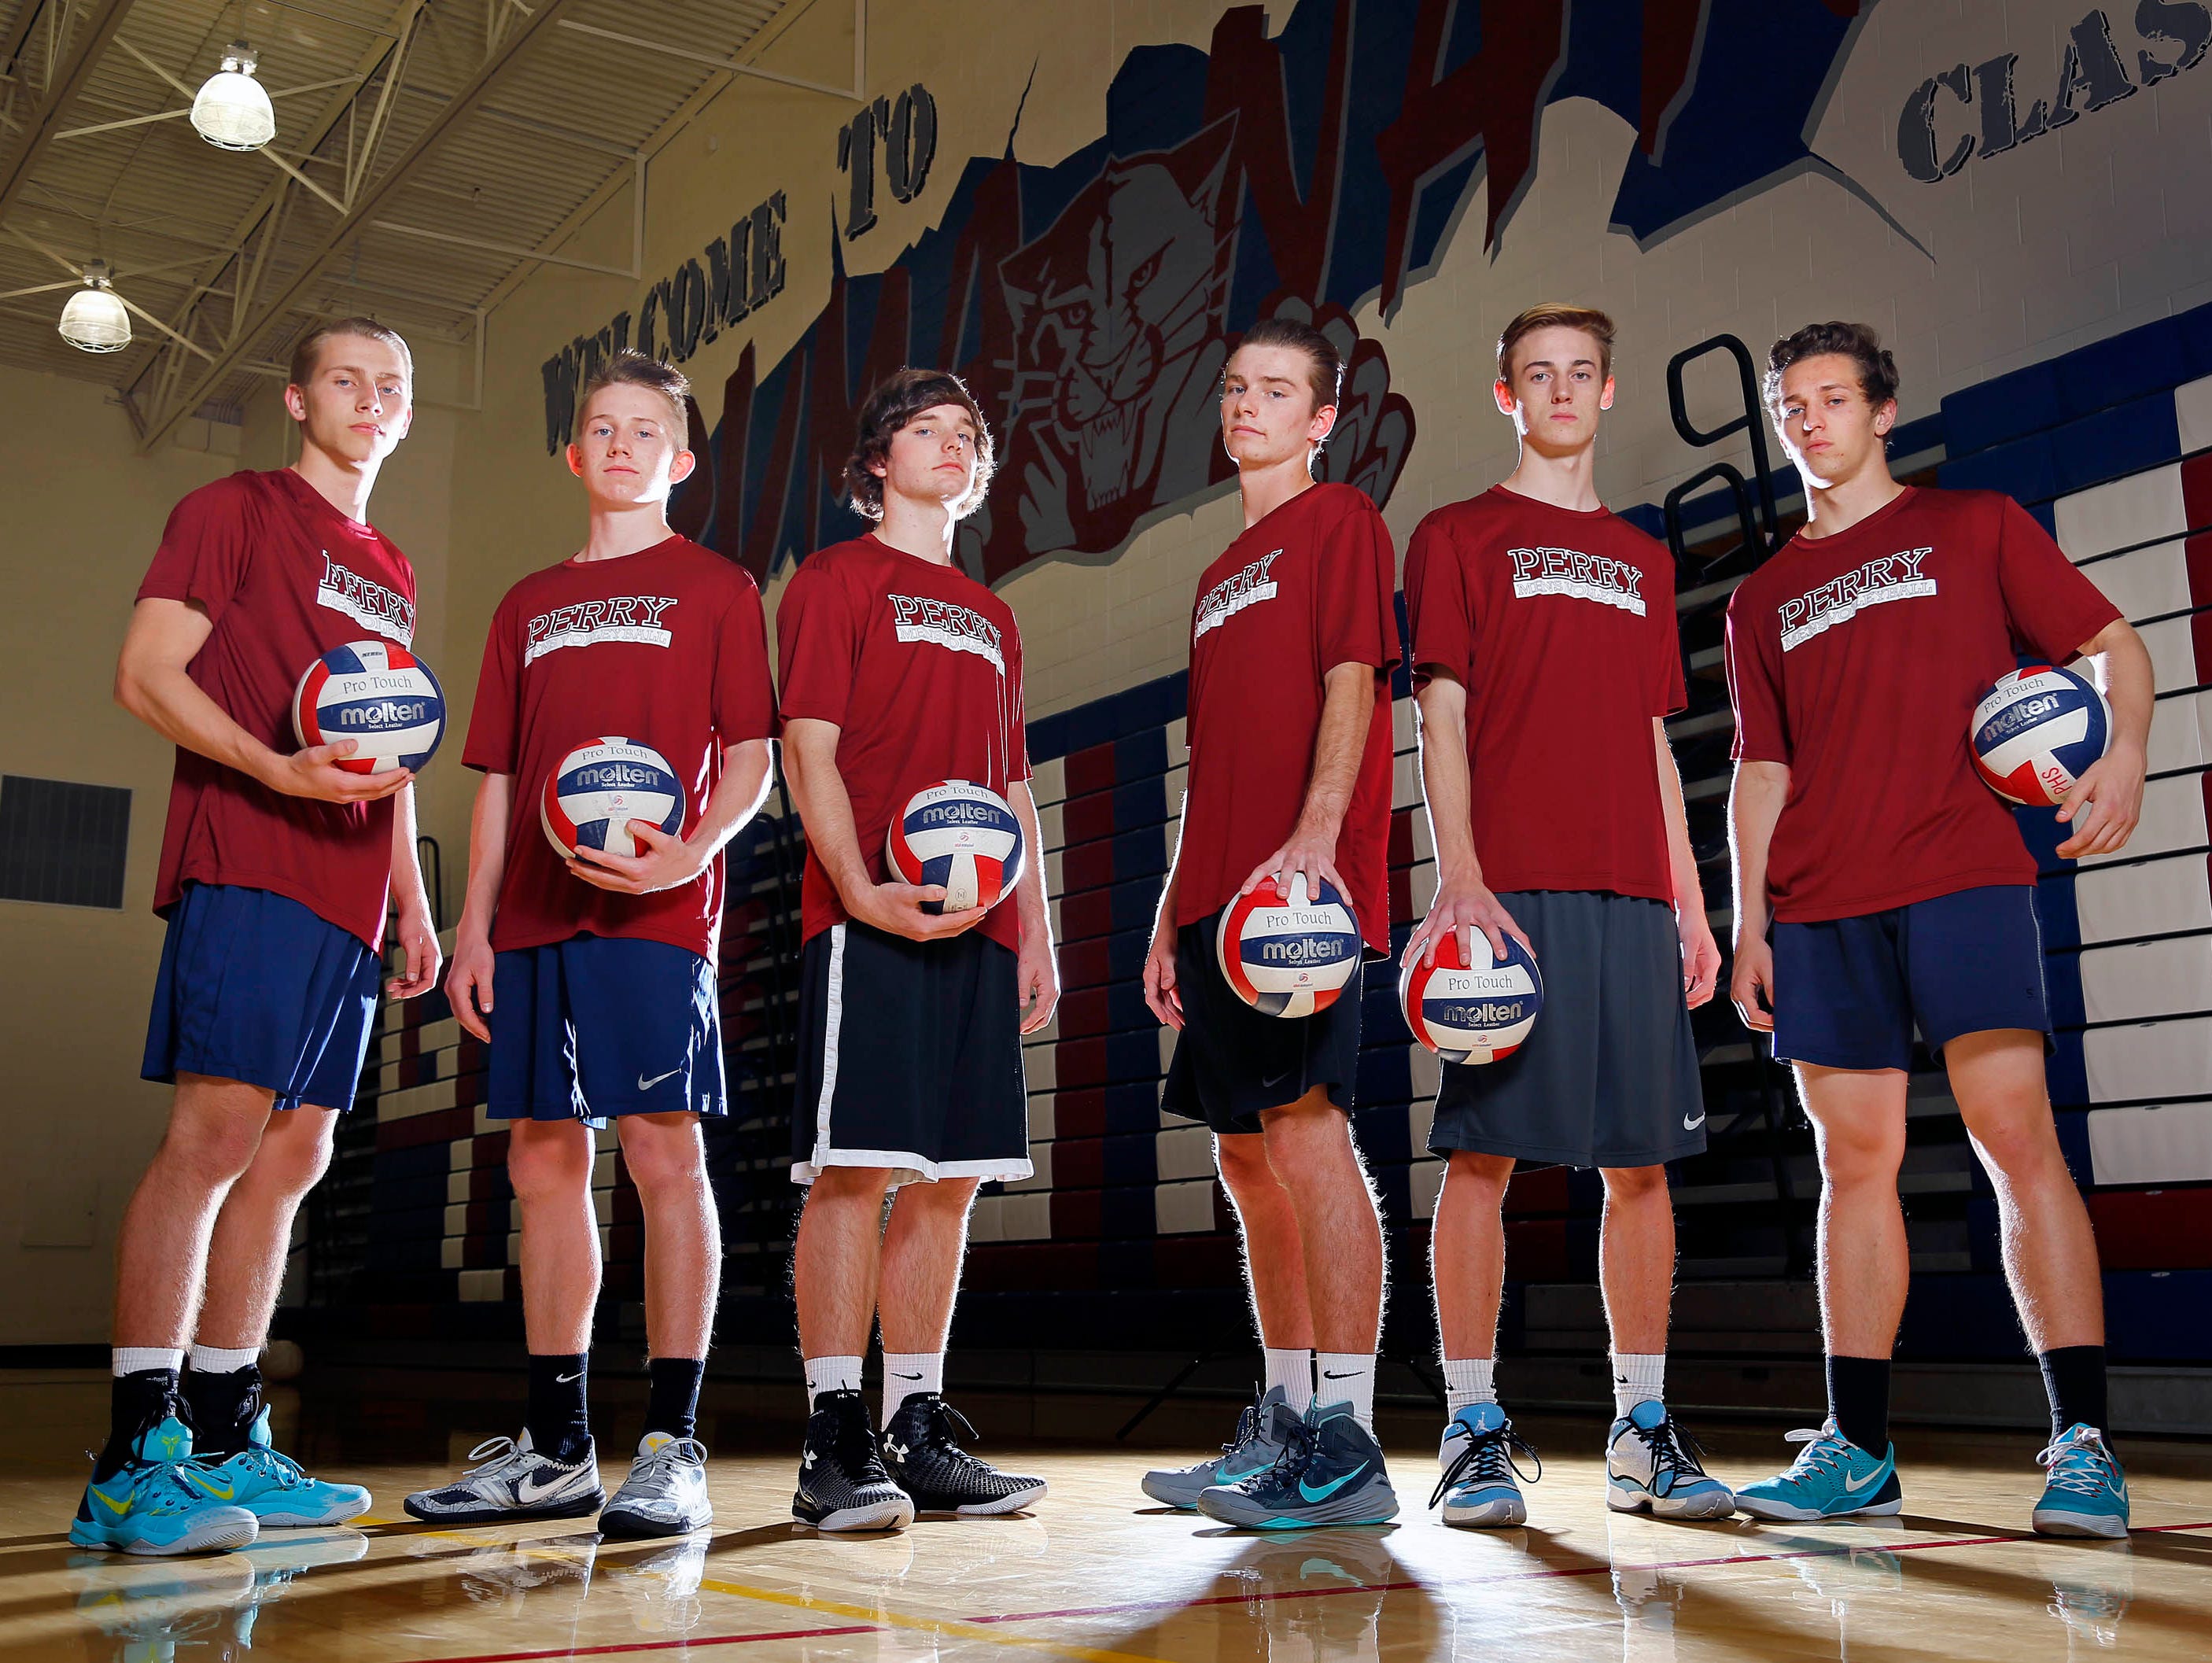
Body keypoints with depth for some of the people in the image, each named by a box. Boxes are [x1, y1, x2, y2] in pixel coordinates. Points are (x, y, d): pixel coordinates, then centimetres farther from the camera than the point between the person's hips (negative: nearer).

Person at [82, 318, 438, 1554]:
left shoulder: (392, 575, 25)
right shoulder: (237, 511, 4)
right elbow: (146, 674, -5)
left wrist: (412, 897, 20)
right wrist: (276, 769, -20)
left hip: (349, 903, 8)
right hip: (248, 873, -8)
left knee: (294, 1155, 6)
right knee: (215, 1132, -15)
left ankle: (227, 1446, 13)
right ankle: (136, 1462, -13)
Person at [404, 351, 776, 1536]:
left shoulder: (715, 587, 8)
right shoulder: (529, 606, 22)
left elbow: (749, 759, 1)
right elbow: (498, 780, 20)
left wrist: (690, 851, -18)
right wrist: (474, 923, 11)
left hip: (655, 910, -5)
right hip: (535, 918, 5)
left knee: (662, 1149, -10)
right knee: (542, 1161, 5)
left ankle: (673, 1446, -6)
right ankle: (554, 1450, 12)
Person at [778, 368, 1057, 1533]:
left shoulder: (990, 617, 24)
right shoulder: (835, 581, 5)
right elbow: (808, 753, -5)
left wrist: (1034, 934, 15)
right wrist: (862, 889, -19)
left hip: (978, 926, 7)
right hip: (869, 919, -6)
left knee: (948, 1180, 5)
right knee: (855, 1169, -10)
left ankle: (921, 1436, 12)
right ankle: (835, 1445, -6)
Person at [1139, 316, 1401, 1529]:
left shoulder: (1338, 521, 4)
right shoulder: (1221, 574, 27)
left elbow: (1351, 681, -10)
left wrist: (1314, 839, -24)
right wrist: (1173, 916, 20)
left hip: (1301, 888, -9)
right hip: (1220, 896, 9)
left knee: (1305, 1126, -15)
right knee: (1249, 1155, 9)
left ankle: (1346, 1446, -13)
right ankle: (1286, 1423, 18)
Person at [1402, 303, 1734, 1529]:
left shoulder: (1642, 560, 22)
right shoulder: (1457, 537, 7)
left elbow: (1654, 746, 21)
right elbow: (1440, 721, -3)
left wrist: (1688, 899, 13)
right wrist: (1458, 875, -15)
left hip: (1632, 895, 5)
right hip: (1507, 890, -5)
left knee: (1642, 1159, 4)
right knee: (1481, 1155, -5)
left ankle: (1643, 1433, 13)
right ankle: (1474, 1433, 2)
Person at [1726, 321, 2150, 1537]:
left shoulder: (1975, 526, 12)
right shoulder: (1763, 601, 20)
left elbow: (2114, 644, 9)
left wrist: (2125, 754, -11)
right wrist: (1748, 923, 9)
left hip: (1964, 876, -3)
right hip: (1820, 905, 3)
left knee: (2015, 1133, -13)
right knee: (1855, 1159, 3)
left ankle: (2081, 1445, -9)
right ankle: (1856, 1449, 7)